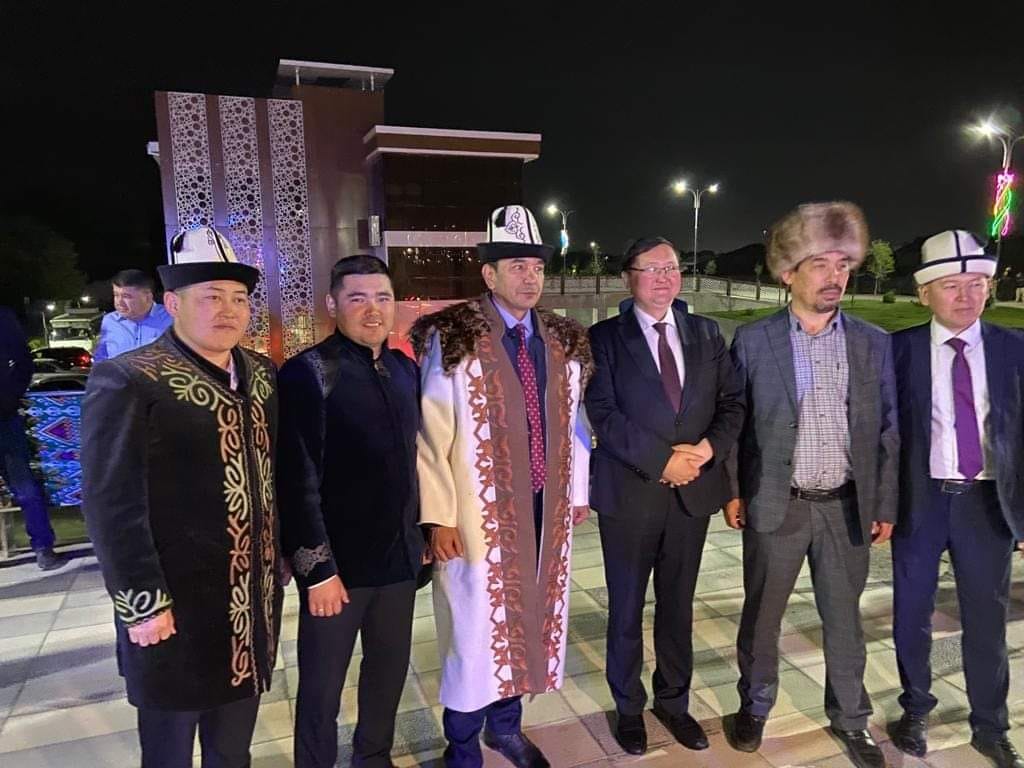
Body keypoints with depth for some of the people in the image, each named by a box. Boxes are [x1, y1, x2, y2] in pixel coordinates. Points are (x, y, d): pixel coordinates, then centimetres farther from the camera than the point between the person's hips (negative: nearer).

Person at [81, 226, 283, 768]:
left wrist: (283, 555, 11)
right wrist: (144, 604, -16)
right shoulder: (128, 380, -15)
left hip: (254, 602, 5)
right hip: (175, 611, -5)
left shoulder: (262, 374, 5)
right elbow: (110, 504, -17)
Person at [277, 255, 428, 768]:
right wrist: (316, 568, -16)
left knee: (390, 668, 21)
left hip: (398, 555, 6)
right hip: (339, 562, -6)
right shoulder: (308, 372, -14)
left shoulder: (404, 369, 5)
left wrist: (418, 533, 13)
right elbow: (298, 481, -16)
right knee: (322, 684, 12)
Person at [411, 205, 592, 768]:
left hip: (547, 510, 6)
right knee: (476, 627, 8)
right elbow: (430, 436, -12)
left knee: (528, 619, 18)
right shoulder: (452, 339, -11)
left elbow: (573, 424, 11)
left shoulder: (564, 342, 7)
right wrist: (440, 517, -13)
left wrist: (577, 493, 12)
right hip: (480, 512, -5)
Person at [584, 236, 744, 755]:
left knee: (678, 604, 17)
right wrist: (662, 460, -17)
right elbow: (603, 414, -12)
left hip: (693, 489, 3)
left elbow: (732, 401, 5)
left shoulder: (706, 333, 7)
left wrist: (709, 448, -12)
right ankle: (629, 708, 32)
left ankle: (674, 701, 36)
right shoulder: (605, 337, -4)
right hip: (630, 492, -3)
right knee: (627, 608, 11)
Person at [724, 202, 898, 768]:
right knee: (761, 615, 13)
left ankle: (850, 718, 37)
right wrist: (732, 491, -1)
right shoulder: (752, 341, -5)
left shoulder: (874, 343, 1)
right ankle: (754, 707, 35)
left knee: (844, 620, 16)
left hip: (847, 507, 2)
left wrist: (885, 505, 4)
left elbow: (887, 431, 5)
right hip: (775, 505, -1)